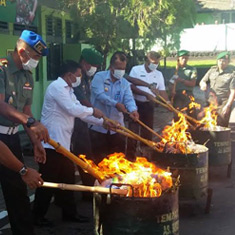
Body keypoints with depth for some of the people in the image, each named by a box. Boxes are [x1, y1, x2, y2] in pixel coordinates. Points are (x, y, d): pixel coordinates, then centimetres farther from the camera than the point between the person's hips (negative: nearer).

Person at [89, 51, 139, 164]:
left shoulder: (125, 83, 7)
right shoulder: (99, 77, -7)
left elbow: (129, 99, -8)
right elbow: (100, 95, -22)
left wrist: (133, 110, -31)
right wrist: (115, 104, -36)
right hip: (99, 126, -4)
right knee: (99, 159, 6)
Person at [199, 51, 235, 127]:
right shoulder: (212, 70, 9)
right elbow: (202, 81, 17)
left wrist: (228, 106, -17)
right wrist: (203, 84, -8)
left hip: (223, 104, -5)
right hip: (211, 102, 5)